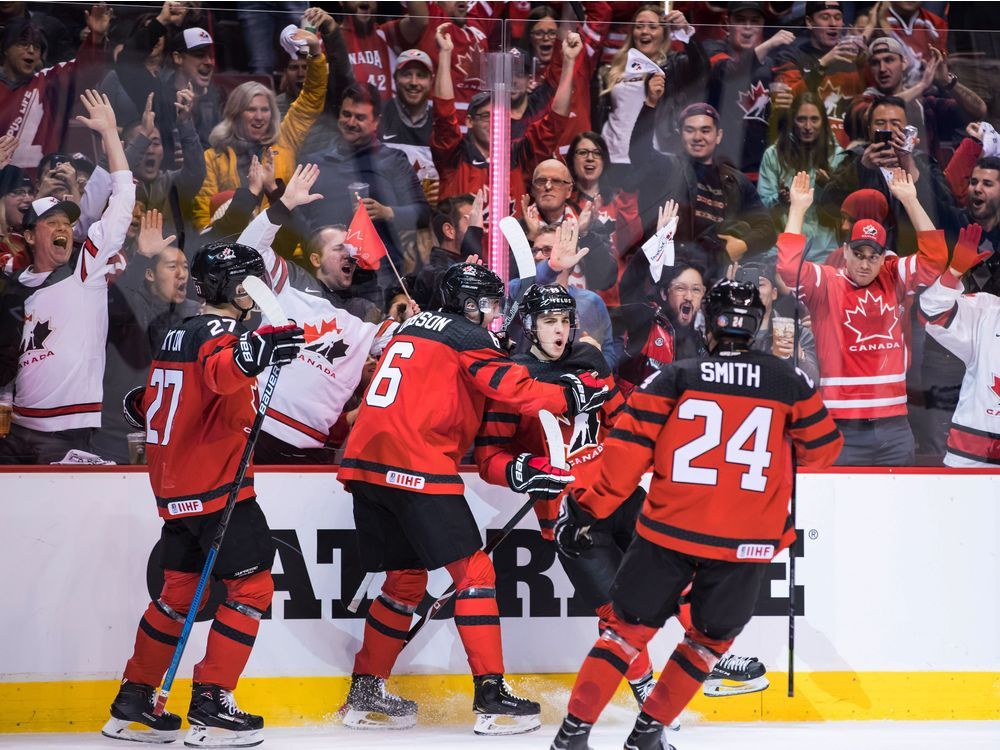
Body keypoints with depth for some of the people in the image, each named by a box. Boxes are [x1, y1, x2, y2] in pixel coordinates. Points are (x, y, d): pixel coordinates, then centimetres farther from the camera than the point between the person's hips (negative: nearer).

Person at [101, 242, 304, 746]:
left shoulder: (179, 336, 15)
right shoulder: (218, 332, -14)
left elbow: (153, 400, 25)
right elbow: (219, 373, -39)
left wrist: (143, 407, 46)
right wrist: (251, 353, -58)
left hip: (175, 490, 10)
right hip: (216, 485, -10)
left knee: (180, 590, 17)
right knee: (252, 586, -4)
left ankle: (132, 704, 19)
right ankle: (210, 708, -7)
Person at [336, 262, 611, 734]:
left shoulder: (412, 328, 25)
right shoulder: (467, 338, 0)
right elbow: (513, 389, -14)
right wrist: (574, 394, -3)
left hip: (364, 464, 8)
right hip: (416, 469, -8)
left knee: (405, 579, 19)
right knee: (473, 571, -1)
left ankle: (366, 693, 21)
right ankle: (491, 696, -4)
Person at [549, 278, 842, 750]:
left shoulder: (673, 378, 1)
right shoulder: (788, 384, 4)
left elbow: (627, 450, -3)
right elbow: (823, 448, 17)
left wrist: (586, 508, 3)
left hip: (669, 532, 0)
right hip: (746, 543, 0)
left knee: (630, 625, 14)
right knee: (711, 637, 21)